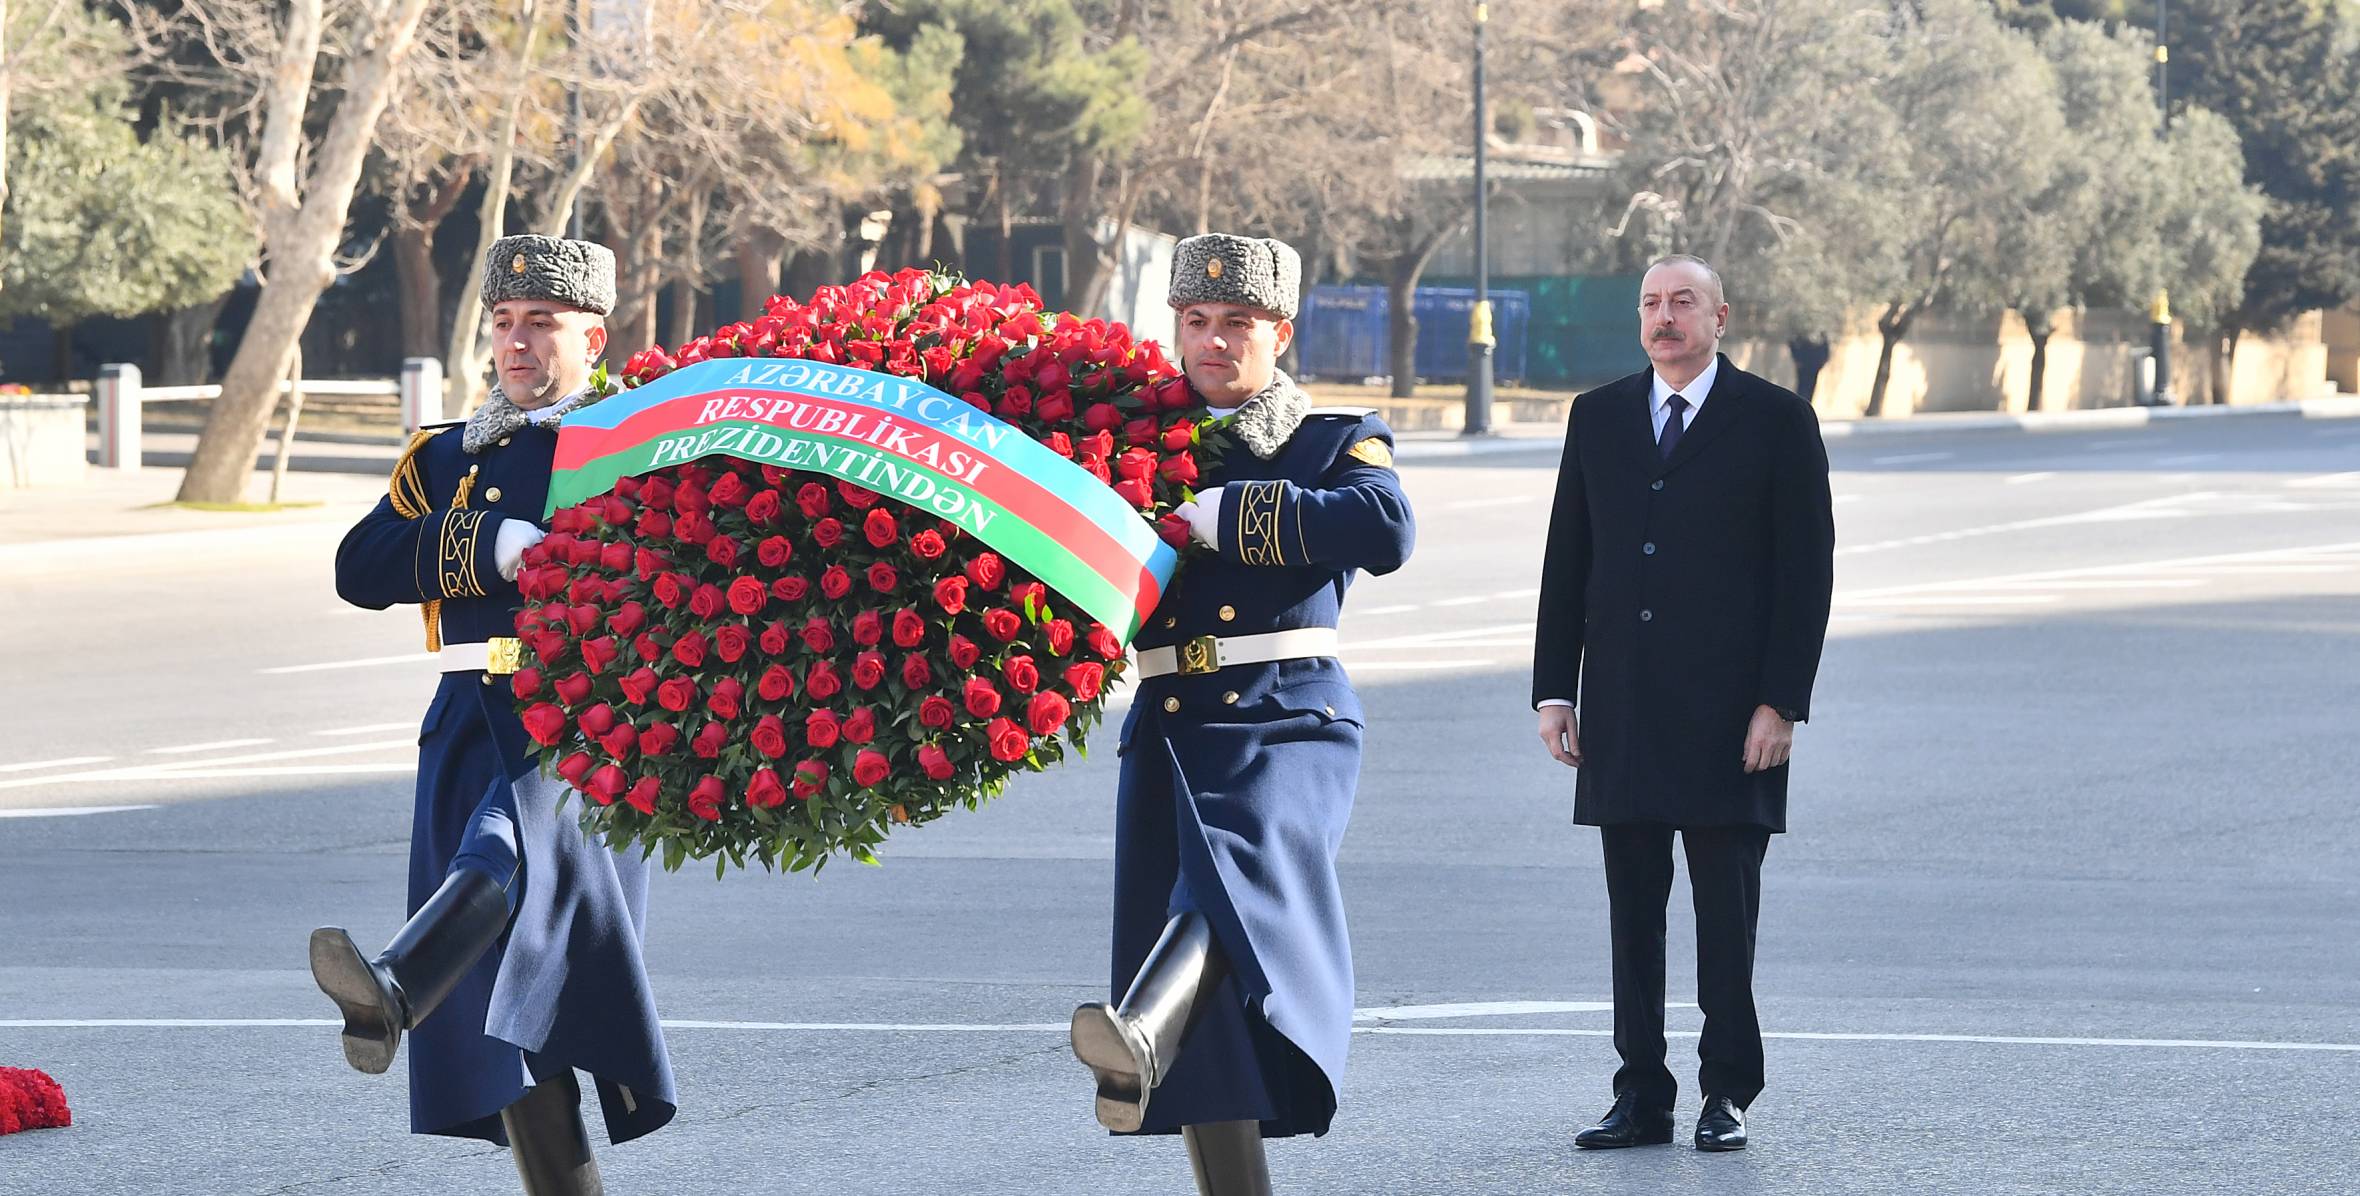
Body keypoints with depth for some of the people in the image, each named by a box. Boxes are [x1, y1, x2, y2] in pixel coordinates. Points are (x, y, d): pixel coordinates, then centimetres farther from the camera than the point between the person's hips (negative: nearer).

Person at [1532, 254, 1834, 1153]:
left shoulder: (1776, 421, 0)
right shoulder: (1598, 416, 11)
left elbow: (1806, 571, -3)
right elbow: (1567, 562, 12)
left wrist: (1782, 703, -10)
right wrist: (1553, 690, 5)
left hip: (1729, 711, -4)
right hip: (1622, 711, 4)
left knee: (1727, 911, -1)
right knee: (1632, 911, 5)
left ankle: (1727, 1095, 6)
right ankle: (1641, 1098, 9)